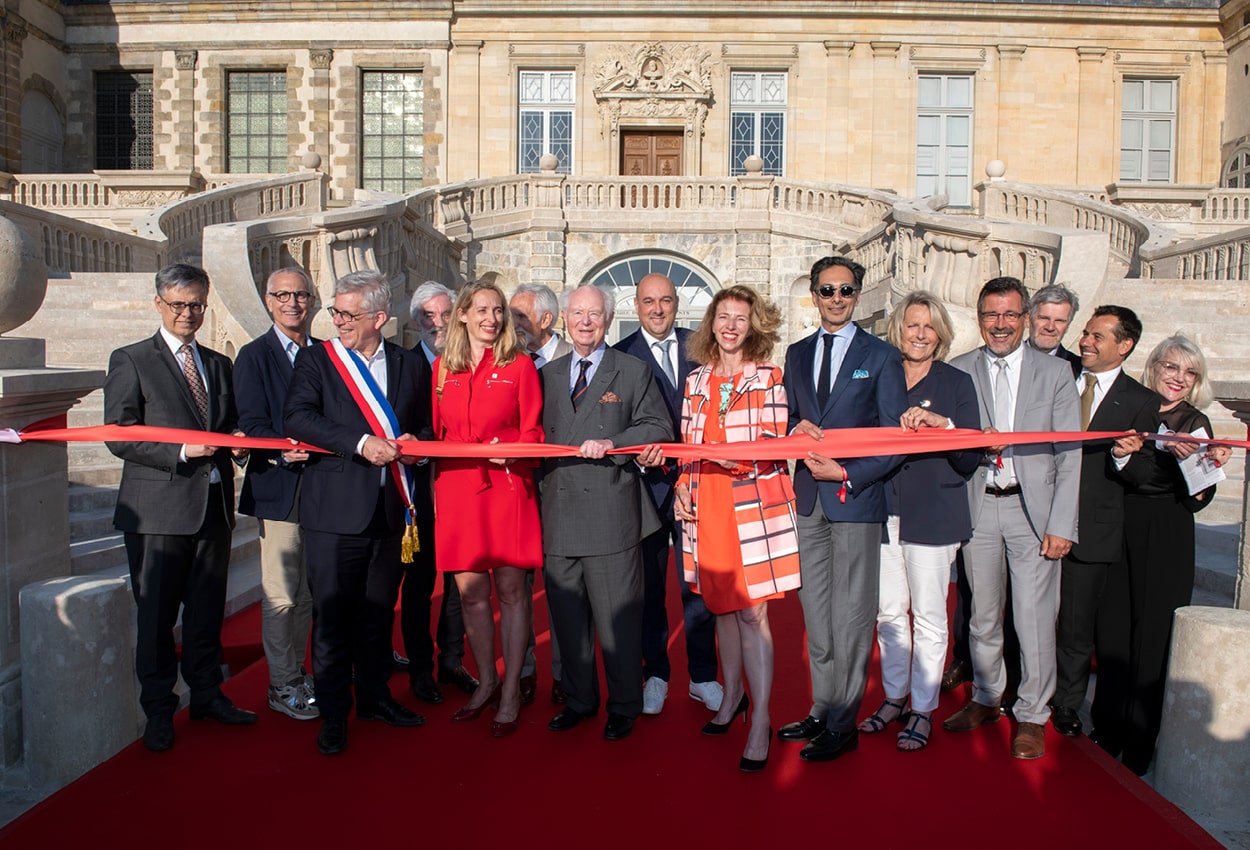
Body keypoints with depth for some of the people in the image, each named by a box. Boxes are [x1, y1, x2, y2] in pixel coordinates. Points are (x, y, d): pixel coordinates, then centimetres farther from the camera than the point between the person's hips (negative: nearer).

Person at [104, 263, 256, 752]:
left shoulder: (219, 364, 16)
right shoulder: (130, 361, 0)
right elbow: (119, 437, -8)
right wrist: (182, 452, -18)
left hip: (214, 506, 5)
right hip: (158, 509, -4)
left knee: (208, 610, 12)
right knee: (156, 615, 4)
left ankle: (207, 695, 27)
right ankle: (158, 711, 18)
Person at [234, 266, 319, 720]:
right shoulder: (254, 356, -1)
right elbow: (252, 424, -8)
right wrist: (282, 450, -26)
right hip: (279, 488, -5)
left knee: (308, 591, 14)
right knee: (280, 595, -1)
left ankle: (296, 674, 28)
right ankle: (283, 686, 13)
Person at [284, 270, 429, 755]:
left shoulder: (406, 365, 10)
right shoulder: (315, 359, 0)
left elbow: (424, 424, 19)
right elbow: (296, 418, -15)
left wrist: (412, 445, -4)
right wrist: (362, 443, -24)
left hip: (389, 509, 3)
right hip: (335, 510, -3)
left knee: (379, 611, 15)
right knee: (332, 615, 2)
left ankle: (374, 696, 32)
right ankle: (333, 714, 16)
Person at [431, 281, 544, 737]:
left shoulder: (519, 365, 3)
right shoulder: (443, 367, 12)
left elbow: (533, 431, 1)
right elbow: (437, 430, 15)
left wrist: (510, 453, -18)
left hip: (507, 488, -3)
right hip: (456, 489, 3)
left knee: (511, 590, 1)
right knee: (470, 592, 8)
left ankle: (510, 694, 13)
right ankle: (487, 683, 26)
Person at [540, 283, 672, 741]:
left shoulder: (634, 371, 4)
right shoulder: (547, 374, 16)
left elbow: (659, 428, -1)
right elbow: (537, 435, 19)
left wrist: (611, 443, -13)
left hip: (610, 511, -4)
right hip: (559, 512, 4)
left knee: (617, 617, 2)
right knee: (567, 615, 12)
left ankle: (623, 707, 18)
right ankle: (579, 699, 28)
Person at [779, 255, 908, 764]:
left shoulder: (881, 356, -1)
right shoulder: (797, 354, 13)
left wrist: (846, 475, -15)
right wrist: (796, 428, -6)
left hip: (856, 498, -5)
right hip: (809, 498, 5)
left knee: (850, 617, 0)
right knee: (815, 614, 12)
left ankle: (842, 726, 12)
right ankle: (822, 710, 26)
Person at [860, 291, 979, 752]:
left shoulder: (957, 383, 1)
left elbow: (971, 458, -4)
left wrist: (943, 423, -20)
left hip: (932, 514, -3)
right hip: (883, 511, 3)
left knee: (928, 615, 2)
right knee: (889, 611, 10)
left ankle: (923, 709, 16)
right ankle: (894, 697, 27)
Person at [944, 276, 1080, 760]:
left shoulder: (1055, 374, 2)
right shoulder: (958, 372, 5)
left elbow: (1070, 456, -1)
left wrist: (1061, 525, -6)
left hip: (1033, 508, -1)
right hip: (977, 506, 2)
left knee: (1034, 616, 0)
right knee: (983, 613, 13)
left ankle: (1032, 716, 18)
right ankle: (985, 698, 32)